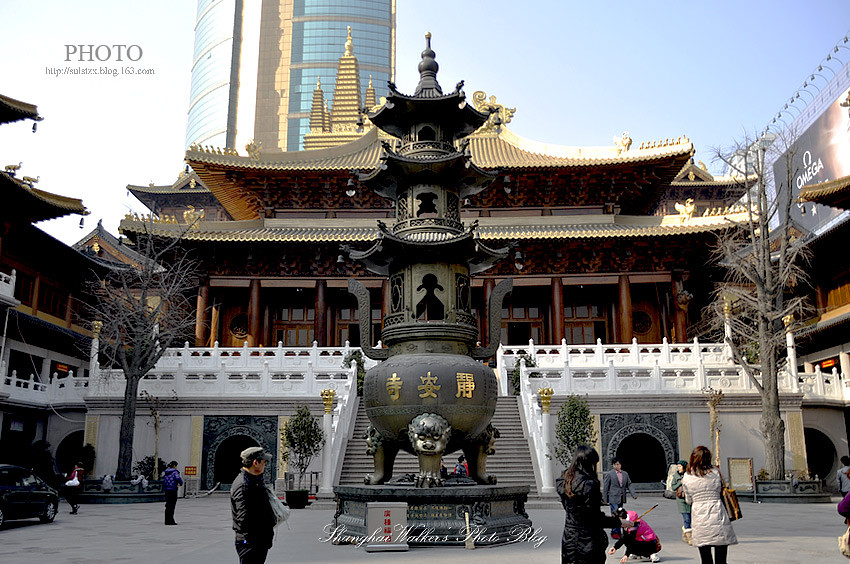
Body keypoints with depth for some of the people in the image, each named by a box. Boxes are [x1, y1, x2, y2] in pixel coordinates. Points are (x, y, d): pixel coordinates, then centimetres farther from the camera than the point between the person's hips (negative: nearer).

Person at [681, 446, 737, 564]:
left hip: (699, 517, 1)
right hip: (717, 517, -1)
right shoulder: (715, 472, -2)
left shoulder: (687, 477, 0)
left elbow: (688, 500, 8)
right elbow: (721, 487, 12)